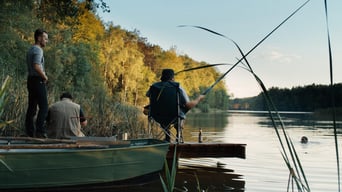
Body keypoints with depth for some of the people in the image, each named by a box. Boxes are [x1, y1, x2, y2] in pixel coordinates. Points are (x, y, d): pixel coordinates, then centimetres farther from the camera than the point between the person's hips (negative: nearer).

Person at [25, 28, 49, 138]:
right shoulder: (38, 50, -13)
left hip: (31, 80, 10)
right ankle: (39, 131, -12)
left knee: (31, 107, 9)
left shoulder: (30, 50, 18)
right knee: (43, 107, -8)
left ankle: (30, 131, 12)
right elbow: (36, 67, -27)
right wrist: (44, 76, -13)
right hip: (38, 81, -10)